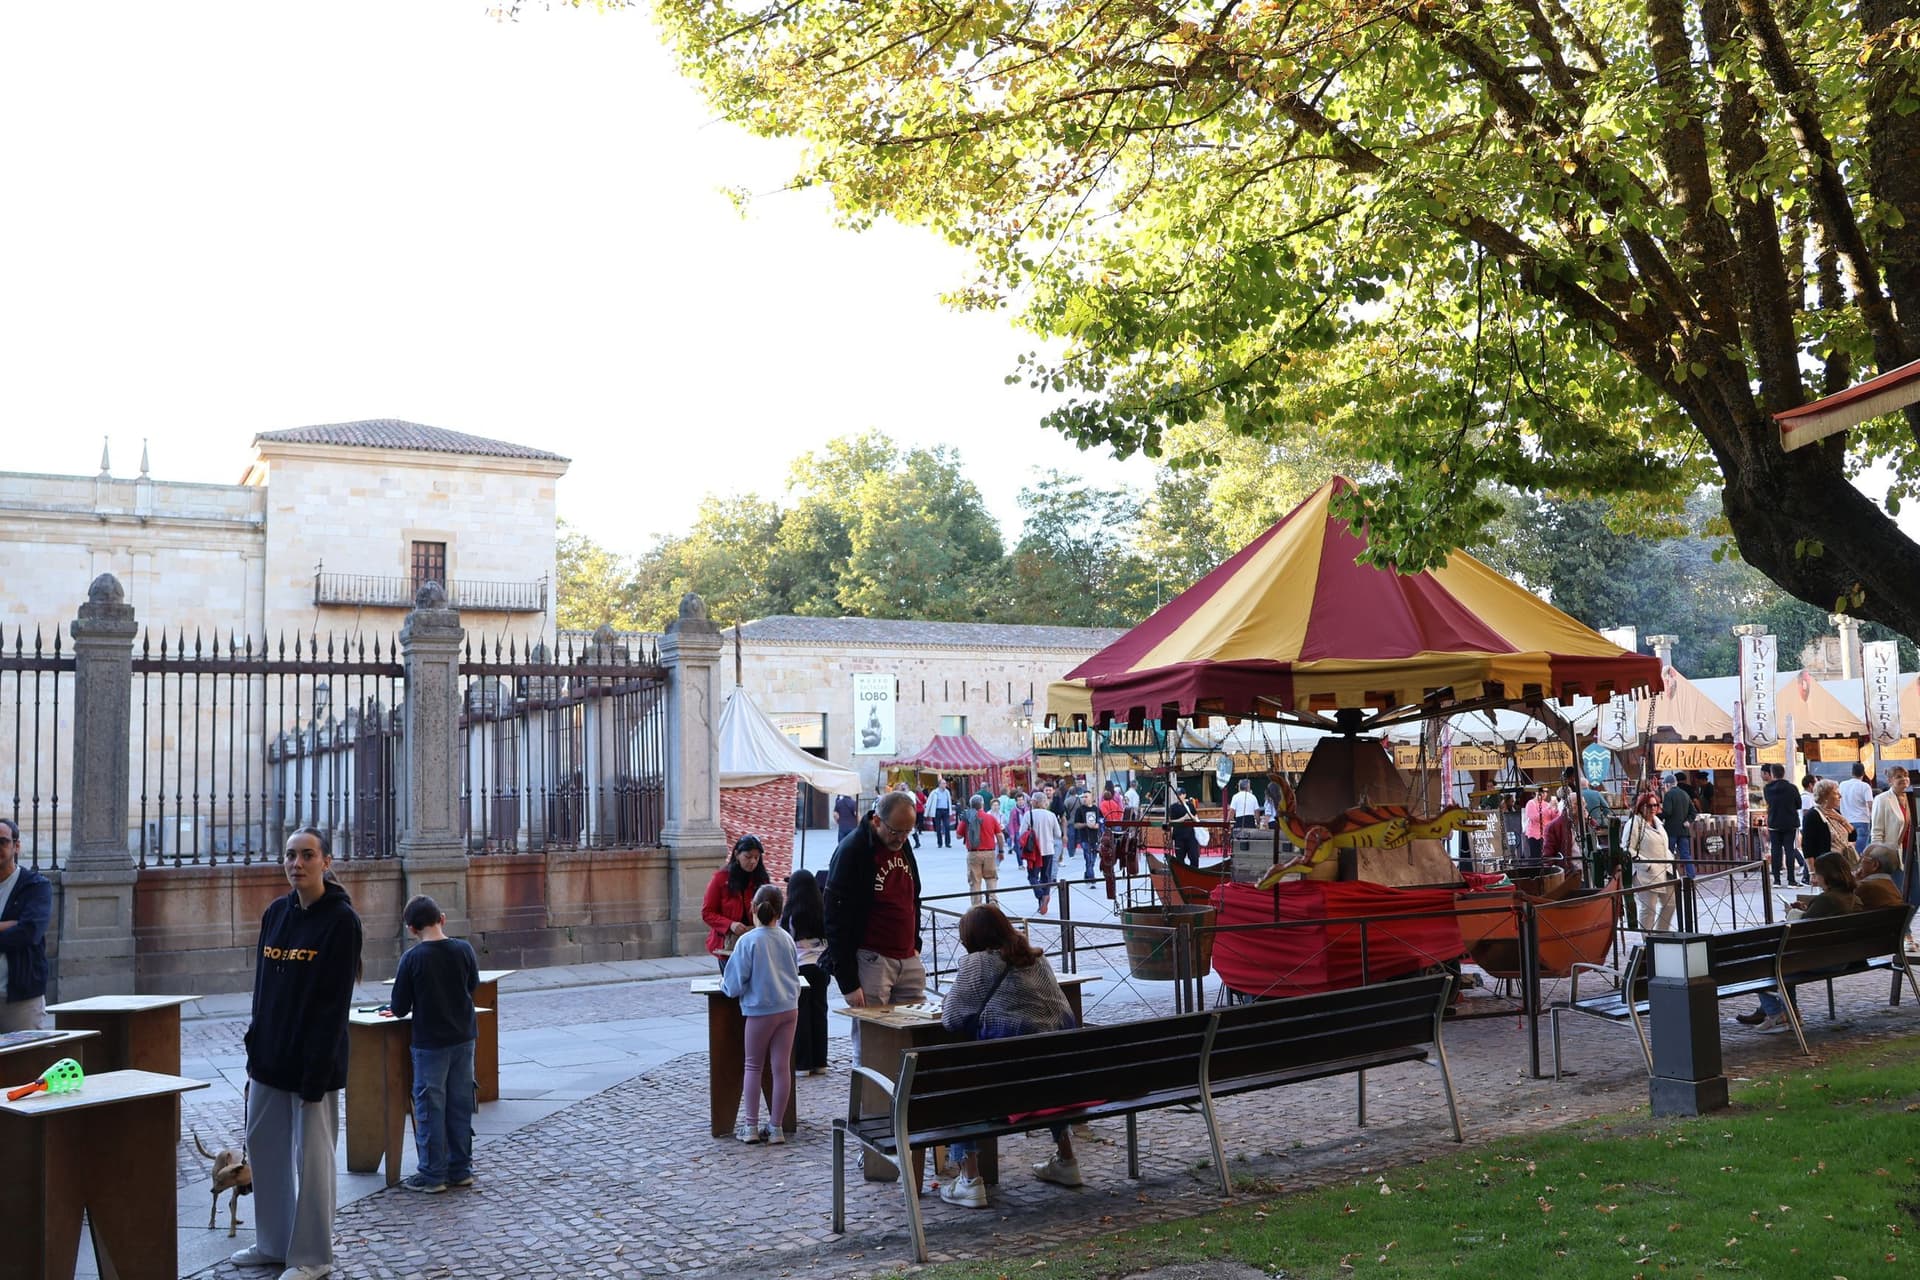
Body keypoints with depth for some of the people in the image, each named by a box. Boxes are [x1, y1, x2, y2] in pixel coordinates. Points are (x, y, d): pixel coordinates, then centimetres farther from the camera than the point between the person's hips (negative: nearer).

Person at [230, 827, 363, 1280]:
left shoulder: (341, 920, -12)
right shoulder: (275, 914, 8)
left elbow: (334, 1005, -16)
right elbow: (262, 990, 12)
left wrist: (316, 1074, -18)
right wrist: (254, 1054, 10)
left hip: (313, 1062, -7)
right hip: (269, 1058, 7)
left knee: (311, 1157, 1)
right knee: (262, 1147, 14)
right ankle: (273, 1242, 30)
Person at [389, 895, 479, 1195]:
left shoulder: (413, 958, -15)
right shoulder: (464, 950, -4)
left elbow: (399, 1008, -10)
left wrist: (403, 1009, 12)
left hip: (430, 1043, -4)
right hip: (464, 1038, 4)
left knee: (430, 1108, 5)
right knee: (460, 1105, 13)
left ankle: (432, 1175, 10)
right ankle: (461, 1170, 20)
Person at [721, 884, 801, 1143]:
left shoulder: (748, 941, -12)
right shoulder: (787, 938, 3)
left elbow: (736, 982, -9)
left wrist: (725, 985, 12)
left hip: (761, 1010, -4)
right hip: (790, 1008, 4)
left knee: (753, 1067, 11)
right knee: (782, 1067, 6)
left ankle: (751, 1126, 13)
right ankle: (776, 1127, 12)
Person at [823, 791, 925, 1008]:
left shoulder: (903, 846, 9)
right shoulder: (851, 852, -13)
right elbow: (837, 922, -14)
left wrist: (915, 945, 16)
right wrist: (848, 983, -15)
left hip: (909, 960, 7)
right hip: (871, 961, -7)